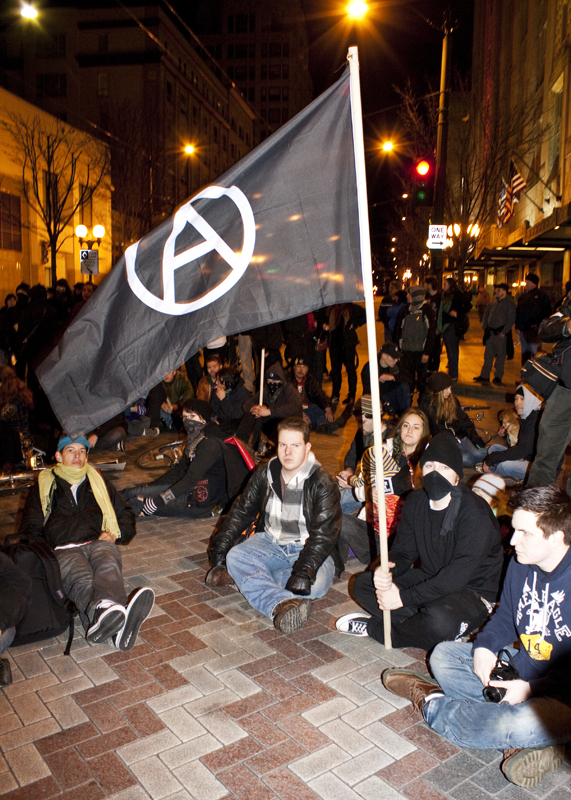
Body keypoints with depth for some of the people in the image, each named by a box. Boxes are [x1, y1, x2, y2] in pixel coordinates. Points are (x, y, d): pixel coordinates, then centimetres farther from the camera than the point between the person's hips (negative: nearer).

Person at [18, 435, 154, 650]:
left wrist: (116, 533, 11)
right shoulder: (43, 487, 29)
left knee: (108, 566, -39)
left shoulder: (98, 482, 33)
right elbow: (29, 529, 23)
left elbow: (126, 515, 35)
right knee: (82, 580, -39)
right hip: (63, 550, -1)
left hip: (99, 543, 2)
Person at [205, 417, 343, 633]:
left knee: (315, 583, -35)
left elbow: (323, 534, -23)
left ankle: (243, 576, -23)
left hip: (308, 549, -3)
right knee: (235, 556, -25)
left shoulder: (323, 483, -15)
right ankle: (283, 603, -48)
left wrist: (303, 572, -36)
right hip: (271, 542, 4)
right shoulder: (265, 475, 1)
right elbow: (240, 513, 10)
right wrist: (219, 548, 2)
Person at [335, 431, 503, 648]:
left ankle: (375, 628, -13)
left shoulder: (474, 512, -24)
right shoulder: (415, 502, -3)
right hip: (430, 580, 7)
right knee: (363, 584, -1)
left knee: (440, 619, -39)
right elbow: (403, 551, 0)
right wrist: (387, 570, -25)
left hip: (473, 591, -7)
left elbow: (458, 575, -29)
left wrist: (404, 597, -29)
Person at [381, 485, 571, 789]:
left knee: (526, 723, -37)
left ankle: (431, 704, -10)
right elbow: (505, 617, 12)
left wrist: (532, 687, -26)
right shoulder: (521, 565, -2)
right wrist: (485, 645, -7)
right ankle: (520, 742, -14)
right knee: (443, 655, 3)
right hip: (523, 667, 8)